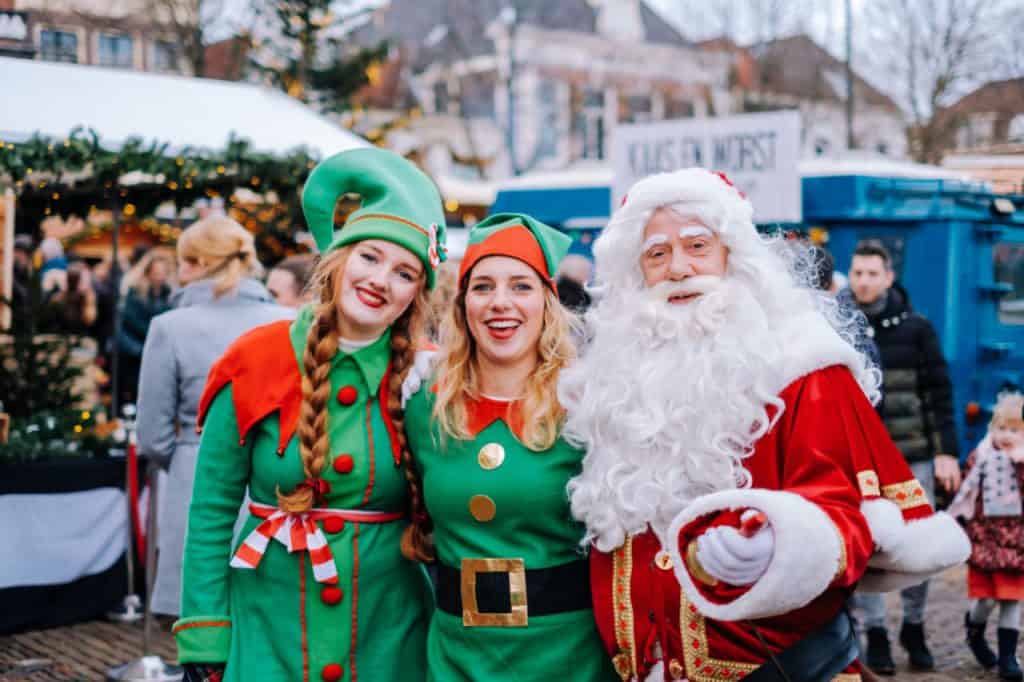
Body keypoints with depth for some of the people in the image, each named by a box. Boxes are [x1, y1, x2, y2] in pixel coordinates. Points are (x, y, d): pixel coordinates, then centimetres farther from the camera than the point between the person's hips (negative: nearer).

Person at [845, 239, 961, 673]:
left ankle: (914, 627, 22)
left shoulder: (916, 328, 2)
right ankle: (876, 634, 15)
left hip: (914, 458, 0)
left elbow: (940, 393, 3)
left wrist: (947, 452, -2)